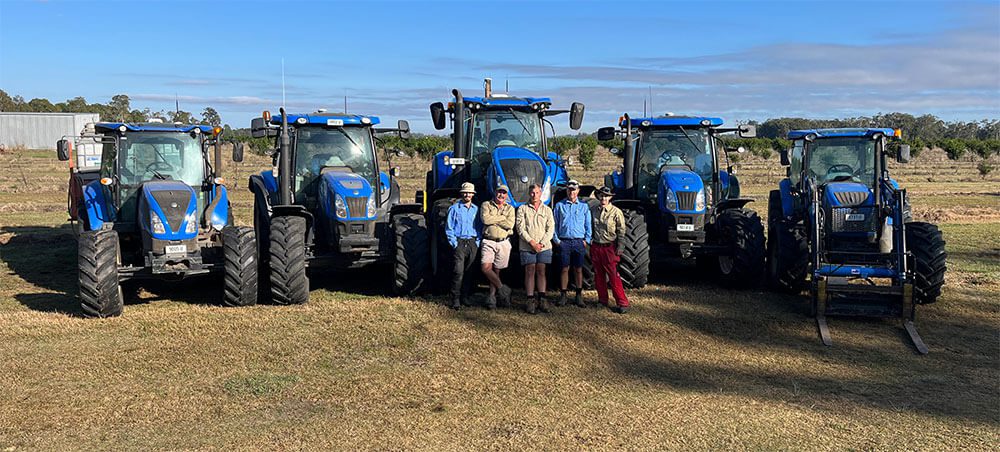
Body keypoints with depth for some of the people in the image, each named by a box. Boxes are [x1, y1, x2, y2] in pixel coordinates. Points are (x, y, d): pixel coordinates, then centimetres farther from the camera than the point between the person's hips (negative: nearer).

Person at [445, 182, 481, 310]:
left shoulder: (476, 209, 14)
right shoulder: (454, 208, 1)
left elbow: (479, 227, 18)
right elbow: (449, 228, 0)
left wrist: (477, 242, 7)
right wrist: (454, 243, -7)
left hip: (472, 243, 4)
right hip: (460, 243, -4)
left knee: (469, 272, 6)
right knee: (459, 272, -11)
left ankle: (465, 297, 15)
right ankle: (455, 299, -7)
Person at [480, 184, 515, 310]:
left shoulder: (510, 208, 10)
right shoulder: (486, 205, 7)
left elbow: (510, 224, -8)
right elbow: (485, 219, -13)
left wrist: (493, 219, -8)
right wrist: (502, 217, -6)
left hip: (503, 243, 1)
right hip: (488, 242, -1)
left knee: (496, 270, 4)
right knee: (486, 268, -15)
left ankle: (492, 297, 11)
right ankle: (502, 289, -1)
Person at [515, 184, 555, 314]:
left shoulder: (547, 209, 12)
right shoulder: (522, 209, 6)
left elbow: (551, 229, 6)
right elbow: (520, 228, -2)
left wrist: (542, 243, -7)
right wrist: (531, 242, -11)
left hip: (544, 246, 2)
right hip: (527, 247, -2)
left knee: (541, 272, 3)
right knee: (530, 272, -3)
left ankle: (542, 300, 6)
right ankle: (531, 301, -2)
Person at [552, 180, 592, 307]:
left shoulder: (584, 206, 8)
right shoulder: (559, 205, 7)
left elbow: (588, 225, 9)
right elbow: (554, 224, 8)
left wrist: (586, 240, -1)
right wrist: (556, 239, 0)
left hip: (579, 242, 0)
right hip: (564, 242, 0)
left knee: (578, 269, 5)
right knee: (565, 269, 2)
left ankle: (579, 295, 13)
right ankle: (563, 295, 8)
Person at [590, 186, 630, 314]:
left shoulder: (616, 212, -6)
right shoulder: (594, 210, 8)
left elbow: (621, 231, -4)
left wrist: (619, 247, -9)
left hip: (609, 247, -5)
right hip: (595, 246, 5)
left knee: (613, 276, -10)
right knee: (599, 275, 12)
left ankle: (622, 303, -8)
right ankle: (602, 300, 24)